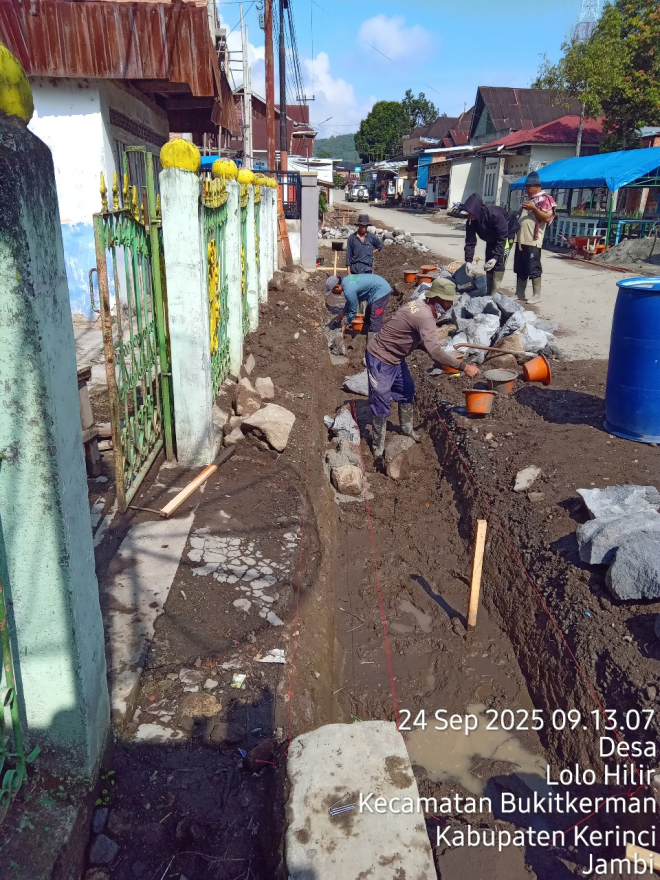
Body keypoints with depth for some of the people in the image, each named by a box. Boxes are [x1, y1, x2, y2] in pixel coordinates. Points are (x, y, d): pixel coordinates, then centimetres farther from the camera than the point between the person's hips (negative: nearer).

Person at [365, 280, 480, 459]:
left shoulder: (420, 305, 1)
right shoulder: (425, 317, -29)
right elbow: (435, 352, -38)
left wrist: (445, 358, 4)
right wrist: (464, 367, -34)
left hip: (395, 357, 10)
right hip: (380, 359, -10)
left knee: (406, 391, 21)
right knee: (382, 402, -1)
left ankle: (406, 429, 42)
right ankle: (378, 447, 13)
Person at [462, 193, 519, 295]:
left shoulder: (495, 215, -40)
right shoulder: (471, 221, -23)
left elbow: (502, 238, -36)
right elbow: (470, 242, -19)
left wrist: (496, 257, -43)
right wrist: (468, 261, -31)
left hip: (507, 233, -6)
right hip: (492, 237, 6)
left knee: (499, 262, -16)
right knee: (488, 261, 5)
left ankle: (494, 293, -14)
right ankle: (488, 292, 15)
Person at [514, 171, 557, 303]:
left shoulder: (545, 199, -7)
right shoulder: (529, 199, 20)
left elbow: (547, 218, -16)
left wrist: (534, 208, -21)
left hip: (533, 241, -9)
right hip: (521, 239, 9)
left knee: (534, 269, -6)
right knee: (520, 269, 12)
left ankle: (536, 295, -2)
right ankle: (519, 293, 19)